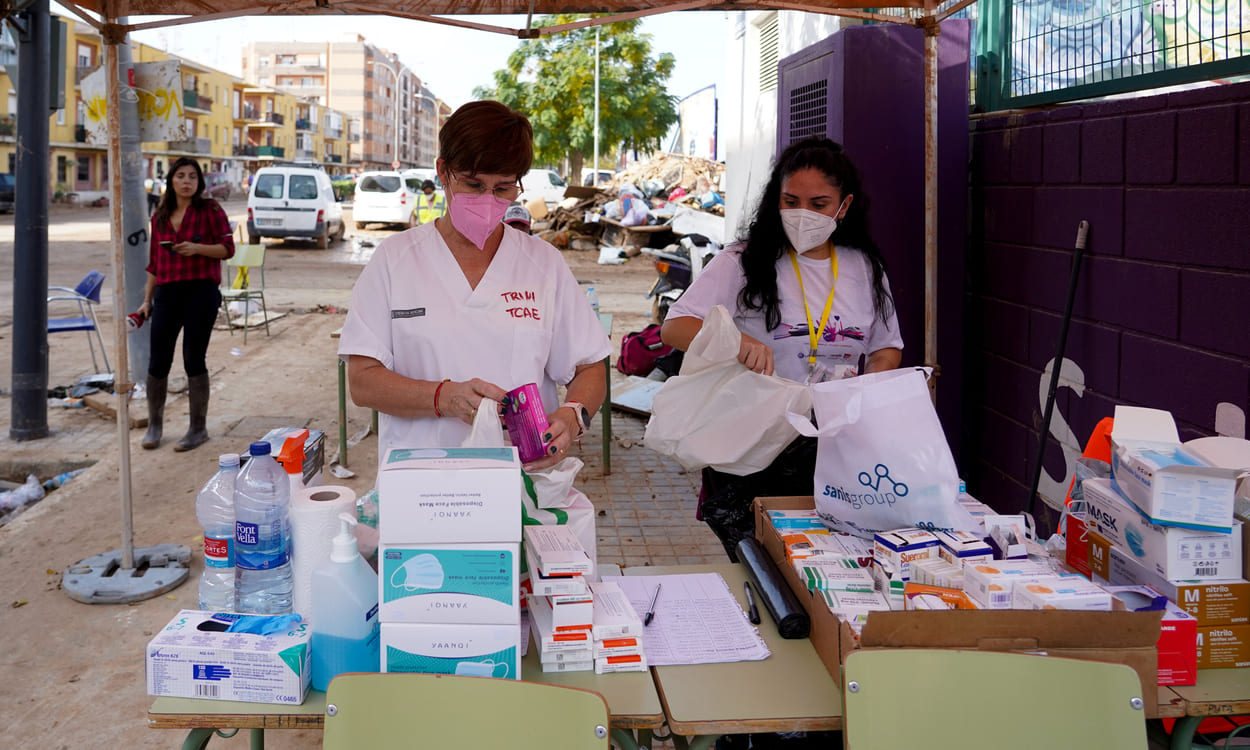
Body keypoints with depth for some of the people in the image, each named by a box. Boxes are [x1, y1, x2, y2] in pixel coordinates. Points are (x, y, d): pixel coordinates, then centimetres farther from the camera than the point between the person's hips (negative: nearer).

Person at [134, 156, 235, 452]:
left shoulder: (210, 210, 1)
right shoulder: (160, 217, 14)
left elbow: (227, 248, -4)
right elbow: (154, 262, 17)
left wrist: (197, 248, -20)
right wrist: (147, 300, 14)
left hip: (201, 291, -4)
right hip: (167, 293, 4)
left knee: (194, 360, -1)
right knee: (158, 362, 4)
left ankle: (198, 427, 11)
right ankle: (154, 424, 21)